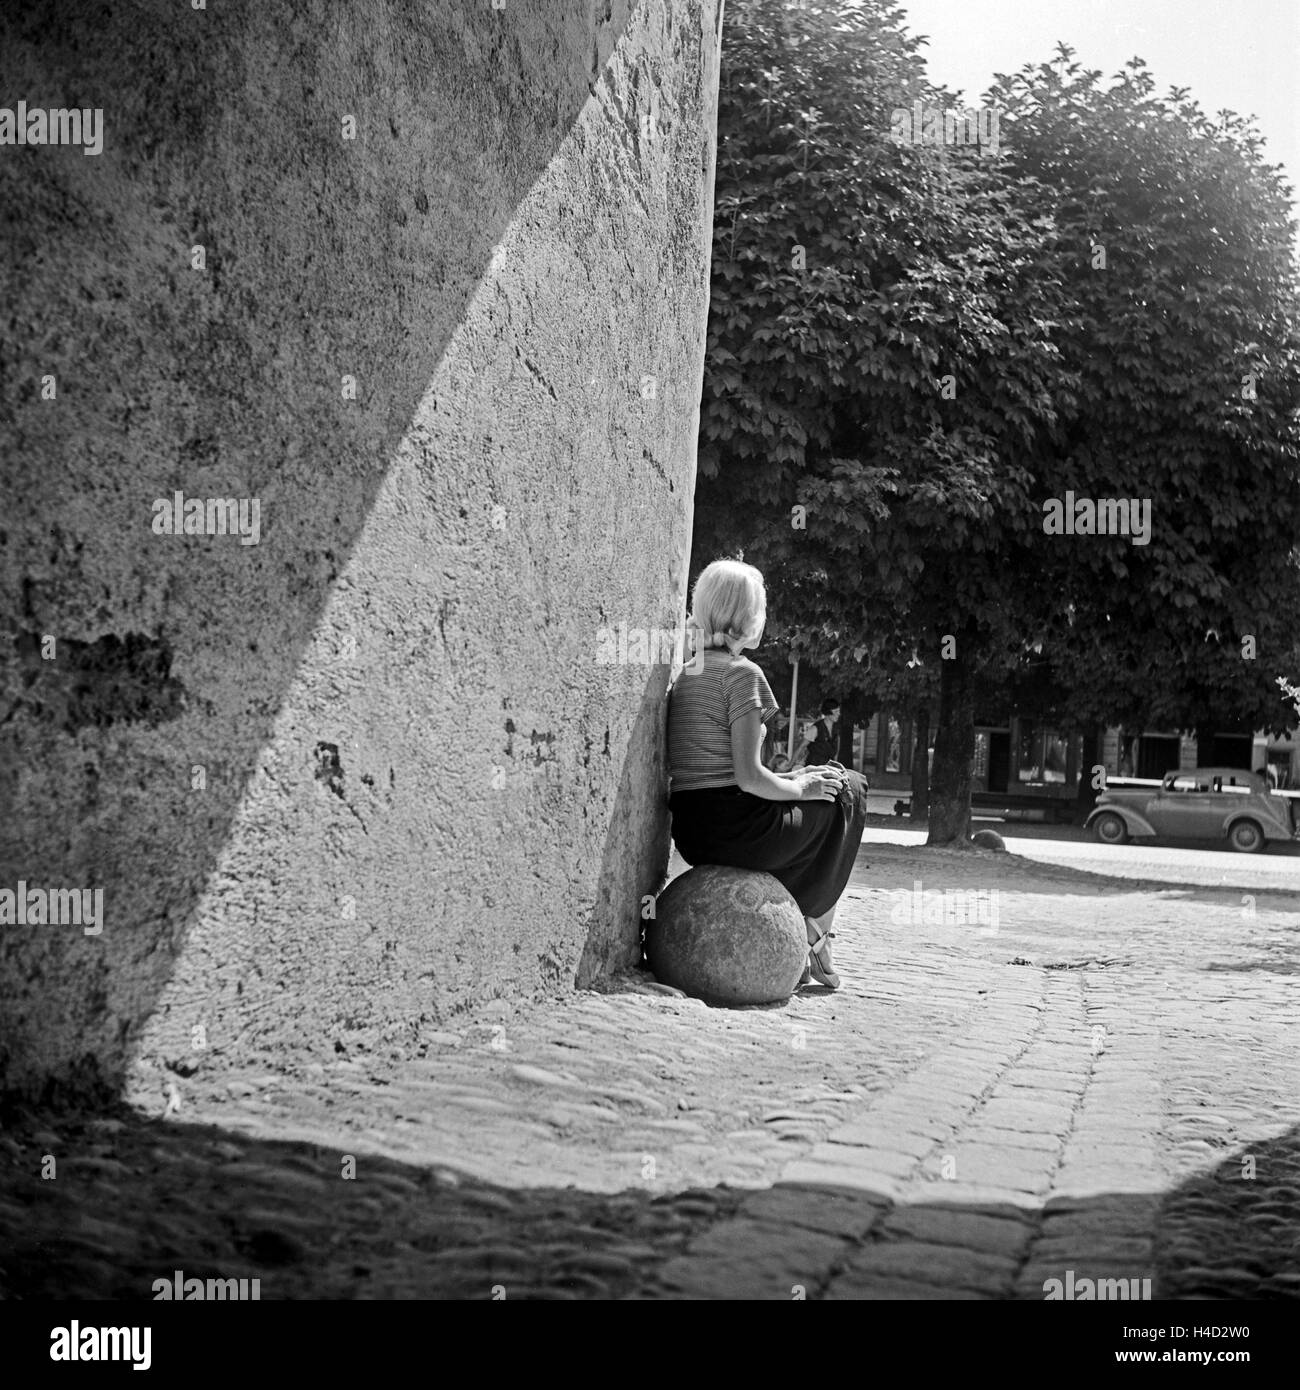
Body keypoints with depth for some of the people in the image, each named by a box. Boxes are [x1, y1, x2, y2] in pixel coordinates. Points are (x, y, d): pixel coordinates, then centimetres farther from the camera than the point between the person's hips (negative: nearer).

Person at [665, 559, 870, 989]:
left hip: (689, 835, 8)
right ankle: (814, 931, 16)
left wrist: (785, 779, 15)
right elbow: (748, 776, -18)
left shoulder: (683, 677, 12)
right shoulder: (742, 674, -12)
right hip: (736, 831, -8)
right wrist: (799, 788, 0)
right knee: (847, 790, 14)